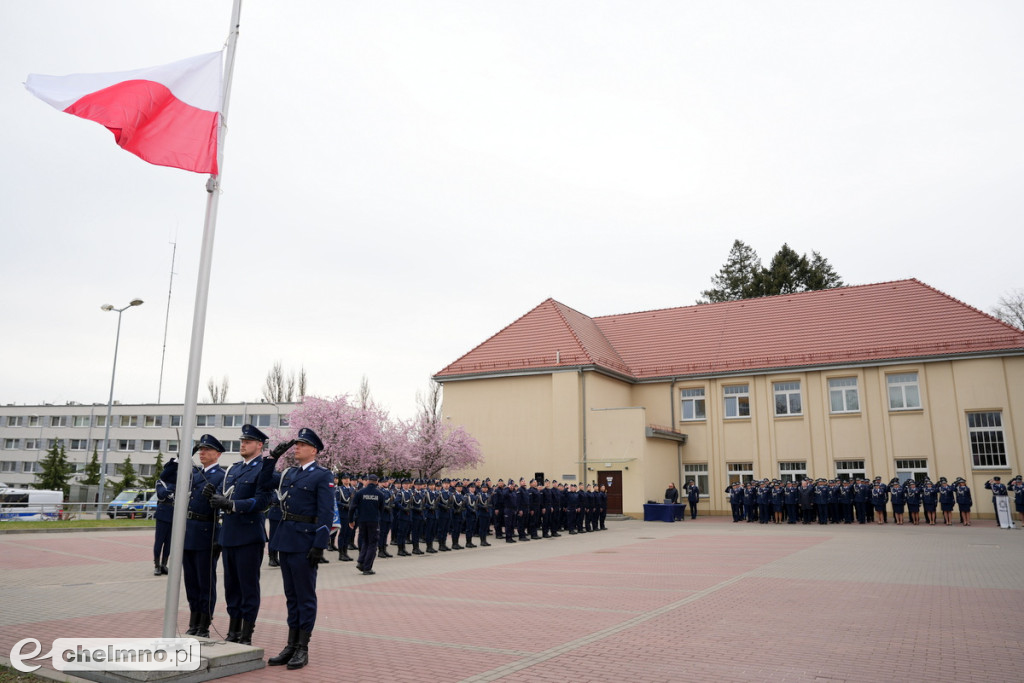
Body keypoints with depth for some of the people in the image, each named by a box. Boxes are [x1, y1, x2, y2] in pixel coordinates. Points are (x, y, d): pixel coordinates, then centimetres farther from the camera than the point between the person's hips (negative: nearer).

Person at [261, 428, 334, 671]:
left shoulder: (322, 476, -7)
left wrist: (319, 546, -18)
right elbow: (263, 481, 26)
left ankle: (303, 649, 10)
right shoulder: (289, 473, 13)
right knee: (291, 595, 13)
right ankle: (291, 646, 21)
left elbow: (326, 514, -12)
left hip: (305, 542, -7)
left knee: (305, 596, 2)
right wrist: (273, 457, 12)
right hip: (285, 540, 7)